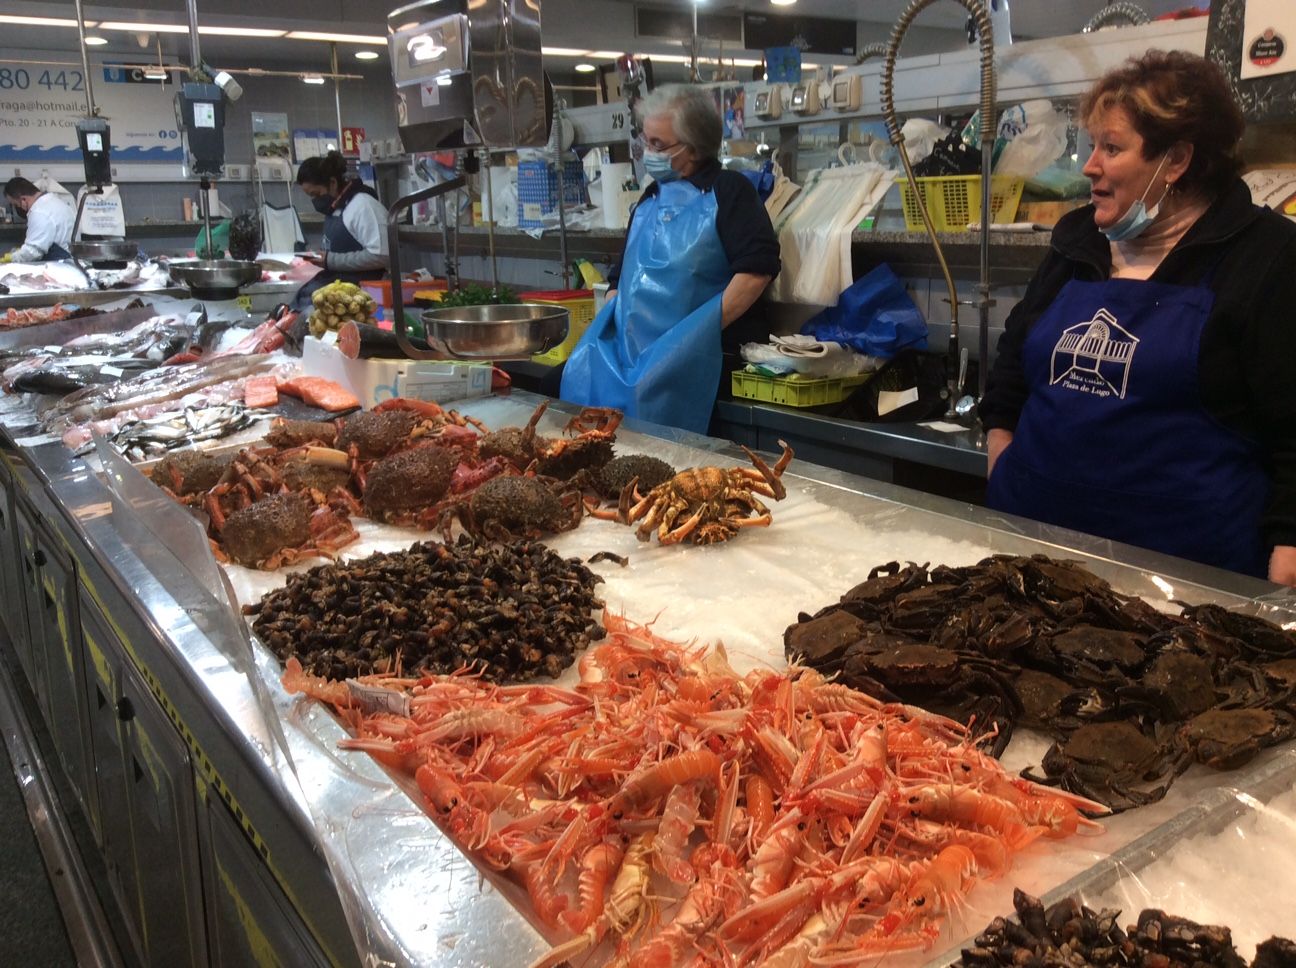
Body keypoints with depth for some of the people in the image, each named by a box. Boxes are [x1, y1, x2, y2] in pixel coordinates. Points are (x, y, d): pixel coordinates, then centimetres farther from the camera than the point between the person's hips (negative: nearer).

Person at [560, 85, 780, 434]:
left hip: (682, 353, -6)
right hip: (623, 347, 6)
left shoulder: (727, 192, -2)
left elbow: (757, 268, -13)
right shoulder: (651, 197, 19)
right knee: (580, 376, -14)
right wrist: (607, 324, 10)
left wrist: (701, 333, -16)